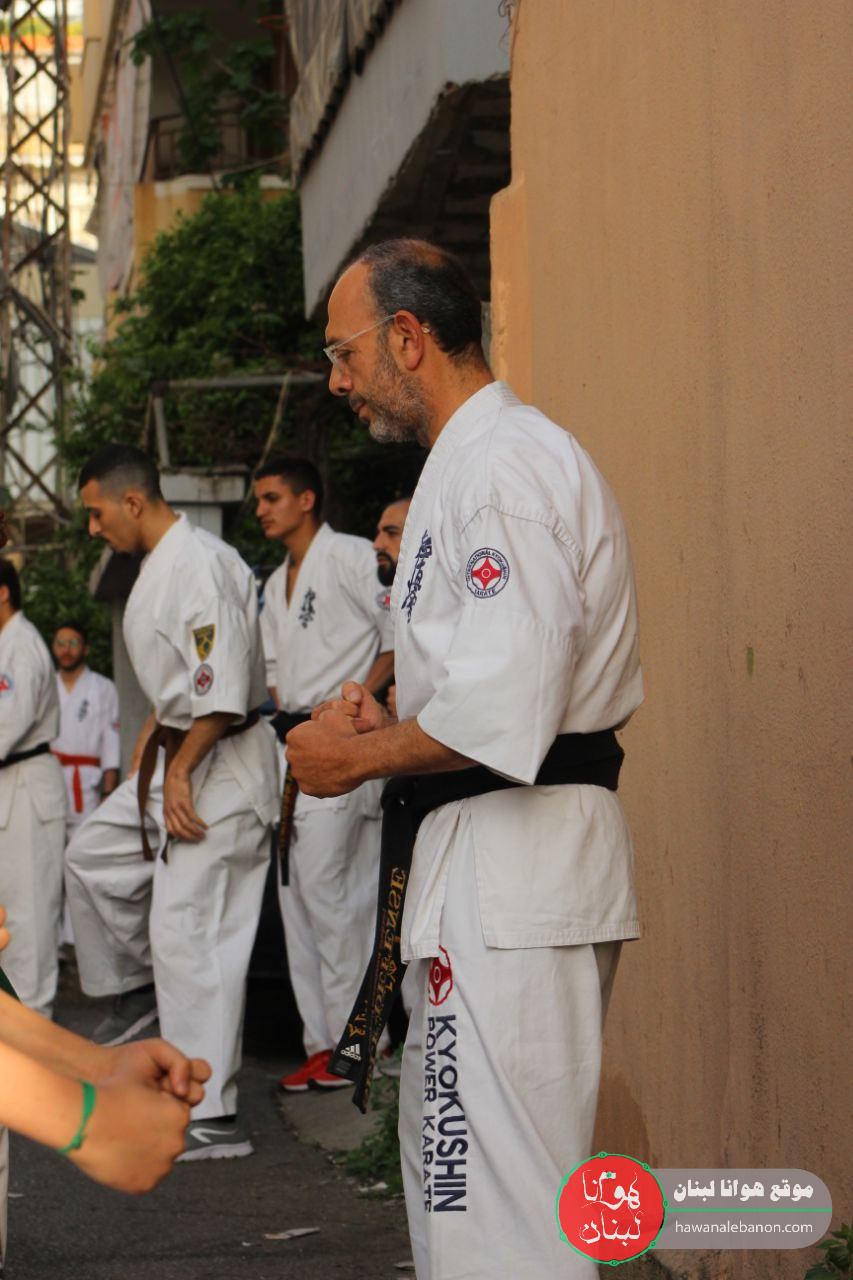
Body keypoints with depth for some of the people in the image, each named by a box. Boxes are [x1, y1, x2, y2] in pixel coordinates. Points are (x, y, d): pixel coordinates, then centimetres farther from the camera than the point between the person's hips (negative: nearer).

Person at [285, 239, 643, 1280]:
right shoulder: (469, 462, 21)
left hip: (515, 854, -11)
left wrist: (359, 757, -10)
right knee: (443, 1158, 18)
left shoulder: (506, 462, -14)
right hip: (475, 854, 11)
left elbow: (507, 708, -23)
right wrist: (389, 726, 12)